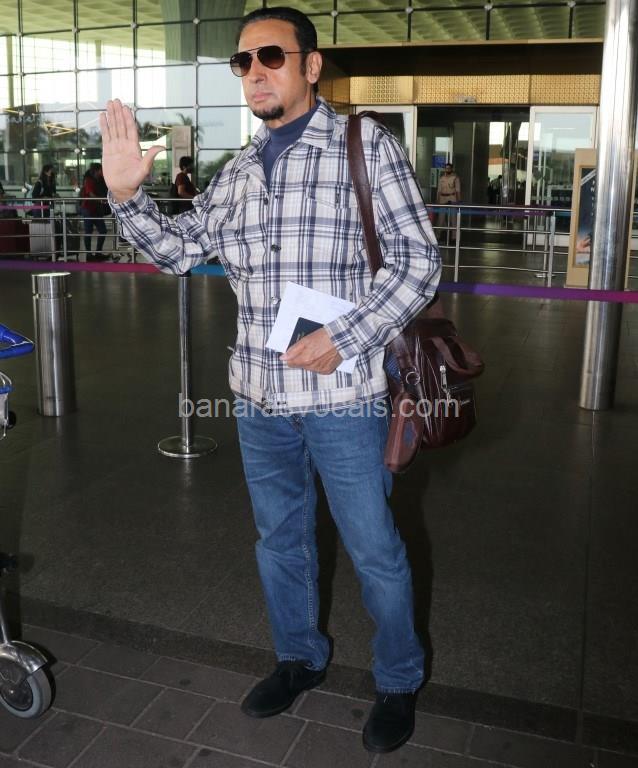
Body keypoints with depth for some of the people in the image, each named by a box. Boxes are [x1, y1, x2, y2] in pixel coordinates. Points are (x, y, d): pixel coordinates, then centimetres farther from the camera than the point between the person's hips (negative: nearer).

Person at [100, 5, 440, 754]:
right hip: (259, 395, 5)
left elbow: (419, 262, -9)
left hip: (342, 394, -5)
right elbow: (180, 248, 16)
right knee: (279, 538, 19)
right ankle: (299, 658, 43)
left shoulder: (366, 145, -5)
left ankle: (398, 681, 32)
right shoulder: (239, 170, 10)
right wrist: (126, 195, -1)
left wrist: (343, 338, -19)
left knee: (374, 551, 7)